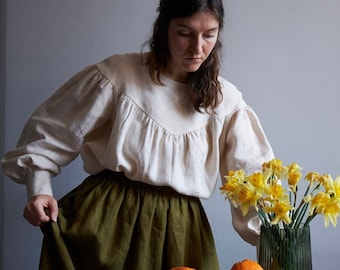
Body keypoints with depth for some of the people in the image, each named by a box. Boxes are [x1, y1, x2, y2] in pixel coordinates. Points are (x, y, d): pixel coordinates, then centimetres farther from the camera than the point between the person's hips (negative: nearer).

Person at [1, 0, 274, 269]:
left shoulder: (226, 100, 2)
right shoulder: (117, 75, -7)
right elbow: (51, 132, 0)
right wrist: (39, 190, -12)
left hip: (179, 229, 3)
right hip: (104, 219, -2)